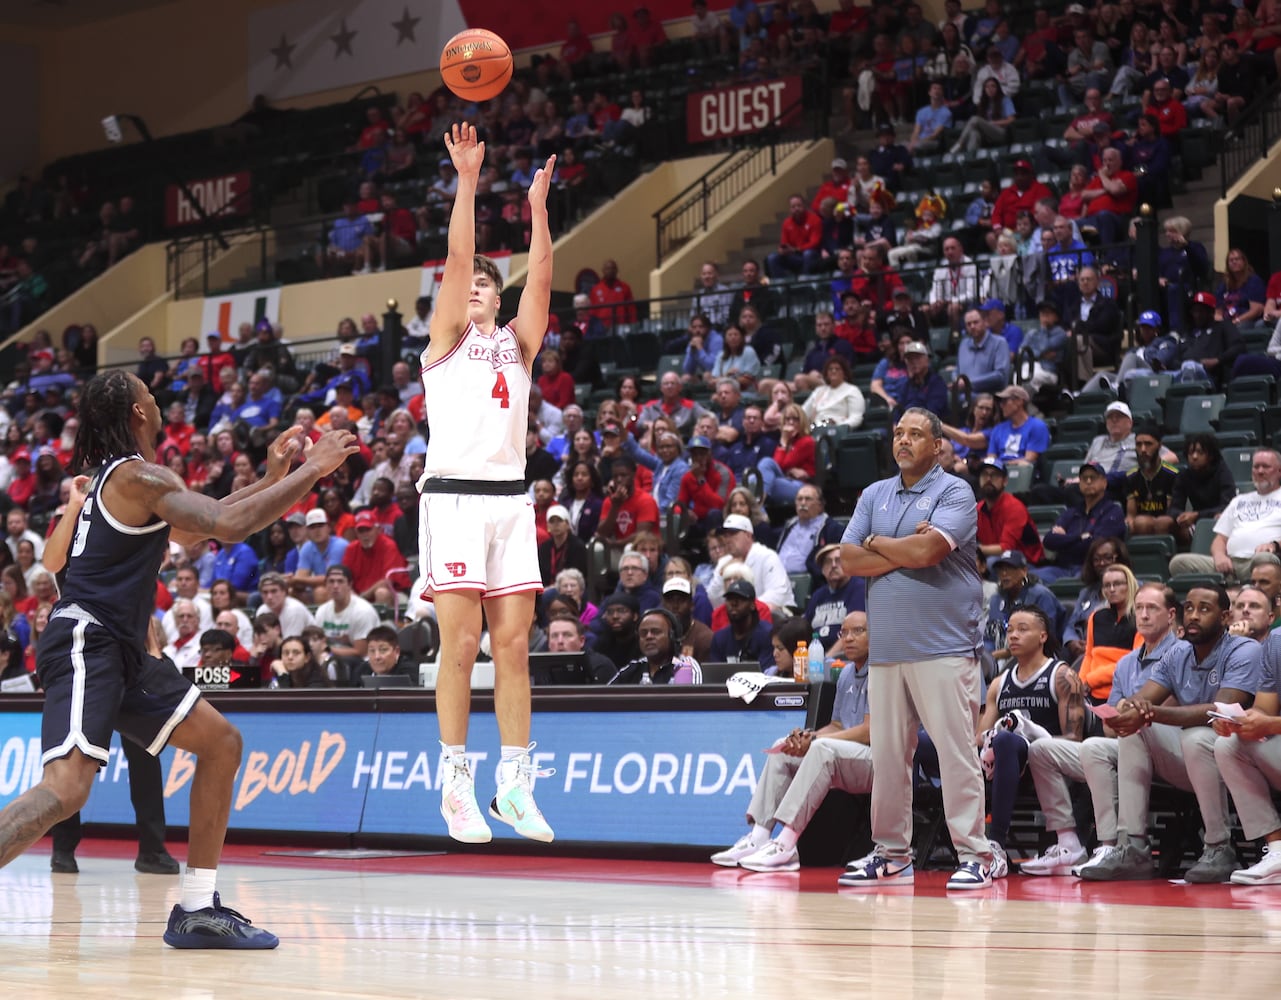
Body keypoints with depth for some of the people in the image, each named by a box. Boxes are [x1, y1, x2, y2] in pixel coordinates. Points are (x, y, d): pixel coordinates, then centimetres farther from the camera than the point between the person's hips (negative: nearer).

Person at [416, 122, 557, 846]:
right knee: (461, 645, -7)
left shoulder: (517, 344, 19)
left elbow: (541, 277, 6)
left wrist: (539, 208, 0)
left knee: (514, 644, 1)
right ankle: (456, 786, -3)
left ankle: (515, 785, 3)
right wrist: (467, 182, -10)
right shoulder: (446, 341, 8)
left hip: (511, 500, 4)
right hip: (455, 496, -4)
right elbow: (457, 259, -4)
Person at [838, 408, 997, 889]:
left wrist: (876, 543, 1)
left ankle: (976, 855, -5)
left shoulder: (954, 492, -1)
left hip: (943, 649, -5)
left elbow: (927, 550, -16)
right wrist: (904, 552, -7)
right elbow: (849, 560, 6)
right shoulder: (874, 495, 16)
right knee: (887, 754, 6)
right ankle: (891, 855, 13)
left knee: (956, 750, -8)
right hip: (885, 647, 5)